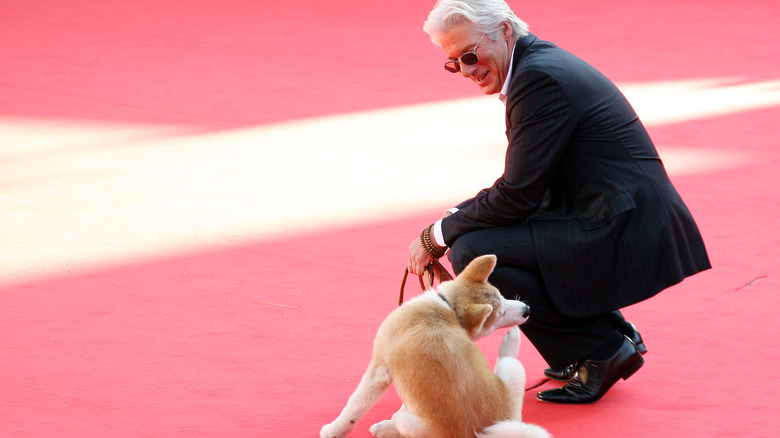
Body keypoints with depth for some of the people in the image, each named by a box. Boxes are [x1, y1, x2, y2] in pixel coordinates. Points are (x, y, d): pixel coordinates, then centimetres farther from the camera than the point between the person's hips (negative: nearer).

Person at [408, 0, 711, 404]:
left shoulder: (540, 77, -16)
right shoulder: (541, 63, 15)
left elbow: (517, 196, -17)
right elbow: (521, 185, 20)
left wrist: (437, 236, -6)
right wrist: (454, 220, 9)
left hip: (623, 239, -11)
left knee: (471, 253, -15)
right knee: (471, 232, 20)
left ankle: (601, 351, -5)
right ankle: (612, 332, 17)